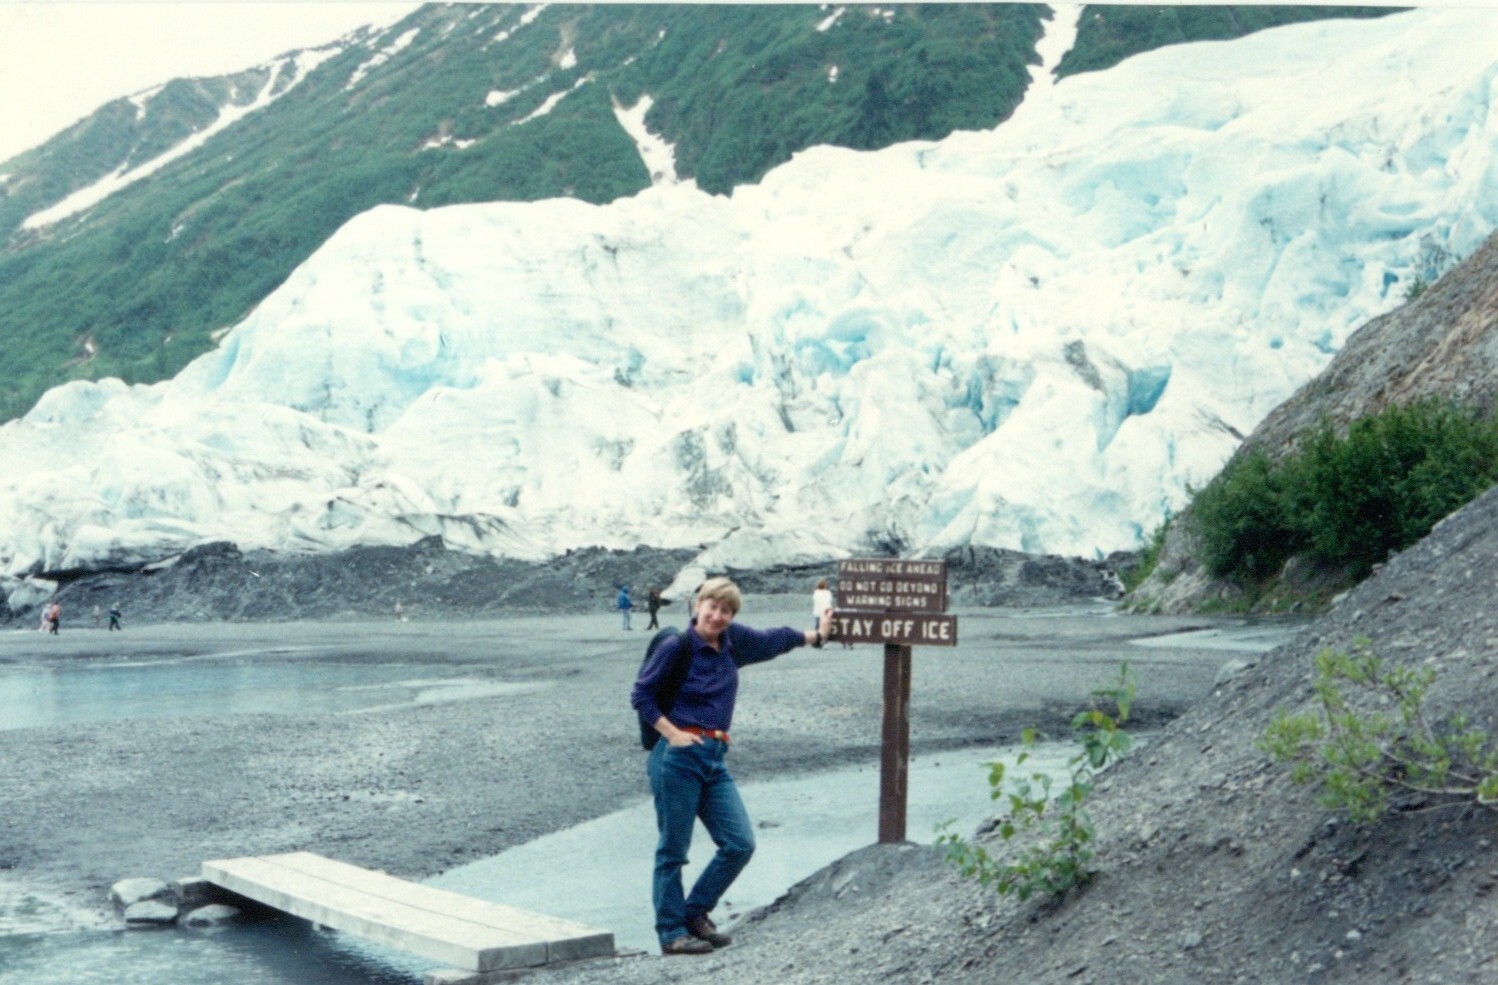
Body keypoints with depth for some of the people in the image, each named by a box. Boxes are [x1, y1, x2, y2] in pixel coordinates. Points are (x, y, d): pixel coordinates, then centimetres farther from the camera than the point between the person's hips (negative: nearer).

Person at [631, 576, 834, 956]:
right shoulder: (676, 646, -6)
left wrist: (816, 634, 40)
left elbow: (773, 640, 28)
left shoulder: (732, 641, 11)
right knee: (673, 849, 0)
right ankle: (671, 933, 9)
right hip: (678, 757, -6)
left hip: (715, 759, 7)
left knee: (740, 843, 0)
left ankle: (696, 912, 16)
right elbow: (641, 694, -3)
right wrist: (672, 733, -10)